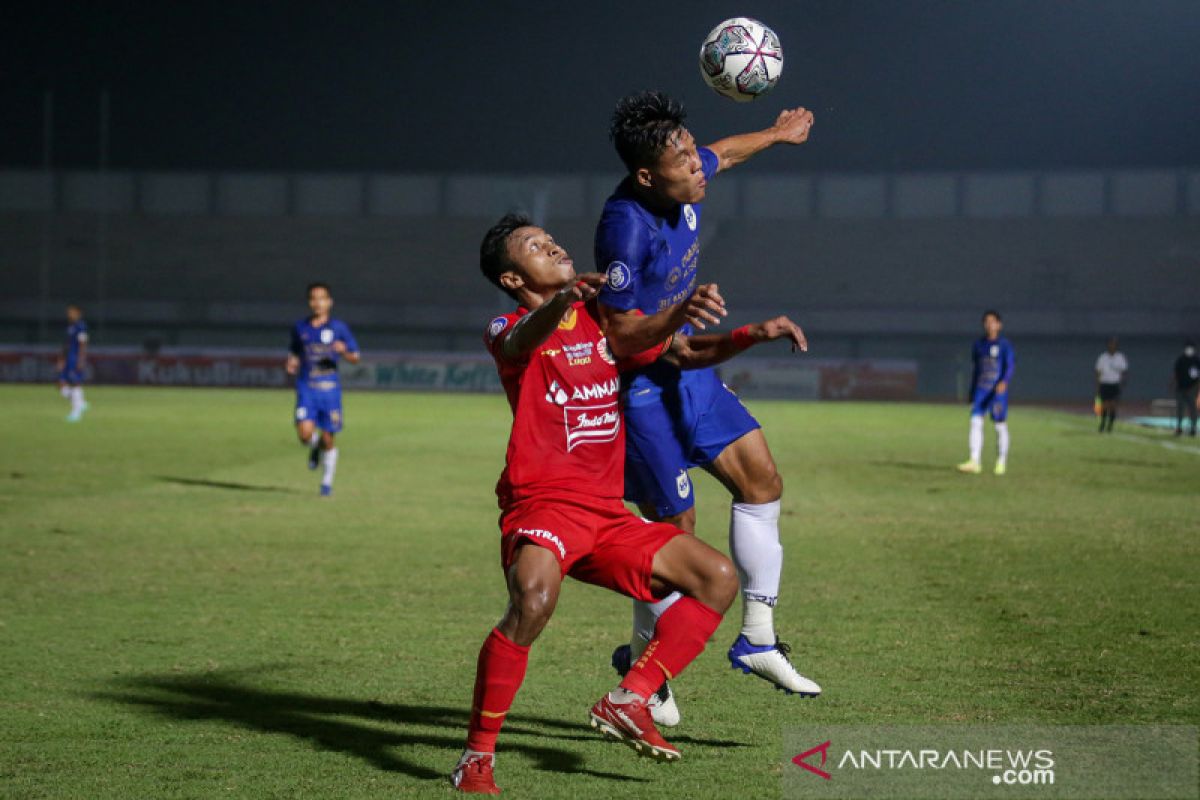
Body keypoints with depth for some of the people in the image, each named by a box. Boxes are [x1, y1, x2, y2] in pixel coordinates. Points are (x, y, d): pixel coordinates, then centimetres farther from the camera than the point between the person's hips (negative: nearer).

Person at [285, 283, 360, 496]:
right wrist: (291, 364, -1)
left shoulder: (339, 328, 1)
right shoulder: (300, 328, 8)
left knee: (328, 438, 2)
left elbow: (355, 358, 5)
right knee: (305, 433, -17)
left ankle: (327, 482, 20)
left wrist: (344, 352, -17)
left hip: (330, 388, -1)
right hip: (306, 388, 1)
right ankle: (315, 446, 20)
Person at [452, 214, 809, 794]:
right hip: (541, 503, -7)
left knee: (717, 578, -1)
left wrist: (753, 334, 5)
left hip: (606, 513, 7)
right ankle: (477, 756, -21)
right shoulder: (508, 330, -3)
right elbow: (520, 342, -28)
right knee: (534, 599, -34)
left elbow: (683, 353, 23)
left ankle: (628, 701, -3)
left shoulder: (603, 321, 16)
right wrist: (564, 298, -51)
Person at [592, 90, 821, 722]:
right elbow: (620, 332, -25)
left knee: (761, 478, 5)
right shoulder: (627, 227, -29)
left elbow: (723, 154, 20)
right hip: (640, 385, -9)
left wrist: (775, 135, 37)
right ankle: (642, 665, 18)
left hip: (685, 368, 9)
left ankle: (756, 639, 14)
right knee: (675, 528, -2)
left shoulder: (686, 185, -5)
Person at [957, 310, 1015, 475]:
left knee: (1000, 426, 3)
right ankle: (975, 462, -14)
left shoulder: (1004, 345, -3)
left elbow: (1009, 366, -11)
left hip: (998, 391, -4)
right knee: (975, 422, -10)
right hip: (980, 389, 4)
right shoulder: (978, 344, 12)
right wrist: (971, 393, 18)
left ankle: (1001, 462, 16)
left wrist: (1004, 382, -29)